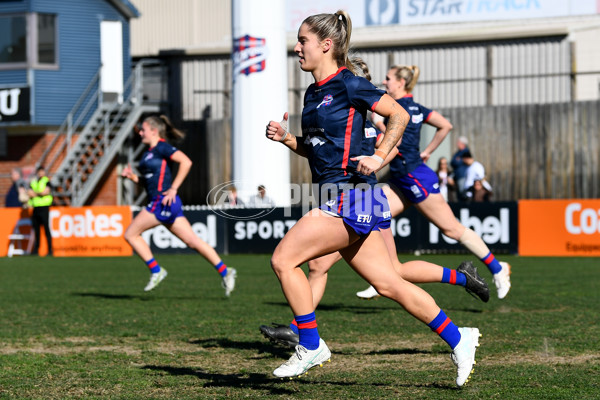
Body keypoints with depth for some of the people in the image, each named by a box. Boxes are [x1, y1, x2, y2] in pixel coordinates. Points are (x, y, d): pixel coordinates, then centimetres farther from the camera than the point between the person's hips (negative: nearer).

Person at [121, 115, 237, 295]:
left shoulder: (161, 148, -7)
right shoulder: (150, 152, 20)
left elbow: (186, 162, -19)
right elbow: (150, 180, 27)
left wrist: (173, 188, -19)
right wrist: (133, 176, 10)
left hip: (163, 202, -9)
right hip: (158, 203, 9)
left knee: (131, 234, -4)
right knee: (192, 241, 3)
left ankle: (156, 271, -2)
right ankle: (224, 271, -2)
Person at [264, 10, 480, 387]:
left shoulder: (348, 84, -9)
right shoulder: (313, 93, 17)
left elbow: (399, 114, -8)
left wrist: (379, 157, -14)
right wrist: (287, 138, 8)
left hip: (348, 197, -9)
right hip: (336, 198, 9)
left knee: (283, 259, -11)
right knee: (388, 284, 9)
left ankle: (311, 346, -3)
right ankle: (457, 338, 15)